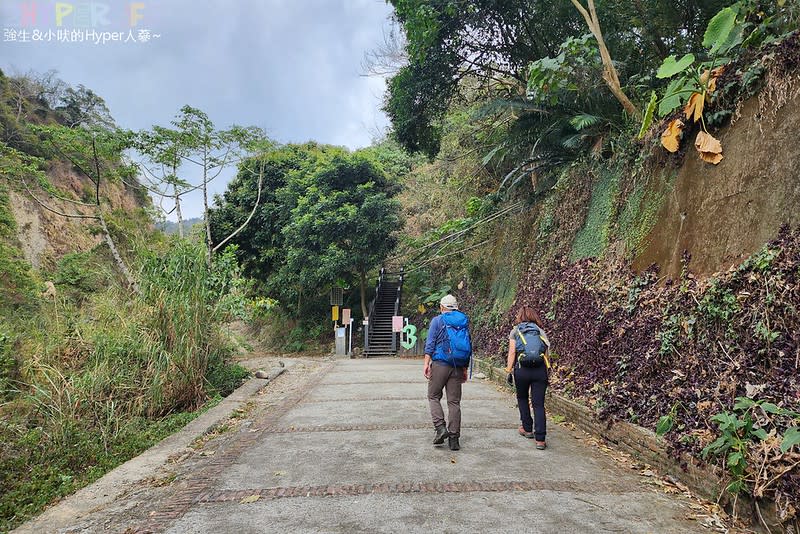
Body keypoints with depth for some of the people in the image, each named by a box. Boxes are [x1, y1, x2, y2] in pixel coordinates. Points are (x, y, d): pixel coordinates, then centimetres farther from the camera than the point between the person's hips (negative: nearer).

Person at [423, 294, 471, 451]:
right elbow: (468, 346, 14)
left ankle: (441, 428, -6)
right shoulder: (464, 322, 13)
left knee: (433, 396, 10)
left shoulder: (437, 320, 1)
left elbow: (430, 343, -8)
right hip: (458, 367, 4)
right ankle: (454, 439, 6)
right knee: (454, 401, 6)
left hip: (440, 364, -4)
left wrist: (426, 363, -10)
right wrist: (465, 369, 19)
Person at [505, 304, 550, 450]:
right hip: (540, 369, 1)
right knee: (539, 404, 3)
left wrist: (509, 371, 4)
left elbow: (512, 352, 1)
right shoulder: (541, 331, 15)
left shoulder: (515, 330, 9)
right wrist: (546, 371, 15)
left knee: (522, 398, 23)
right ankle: (540, 439, -3)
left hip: (522, 368, -1)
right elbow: (547, 354, 9)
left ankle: (527, 429, 30)